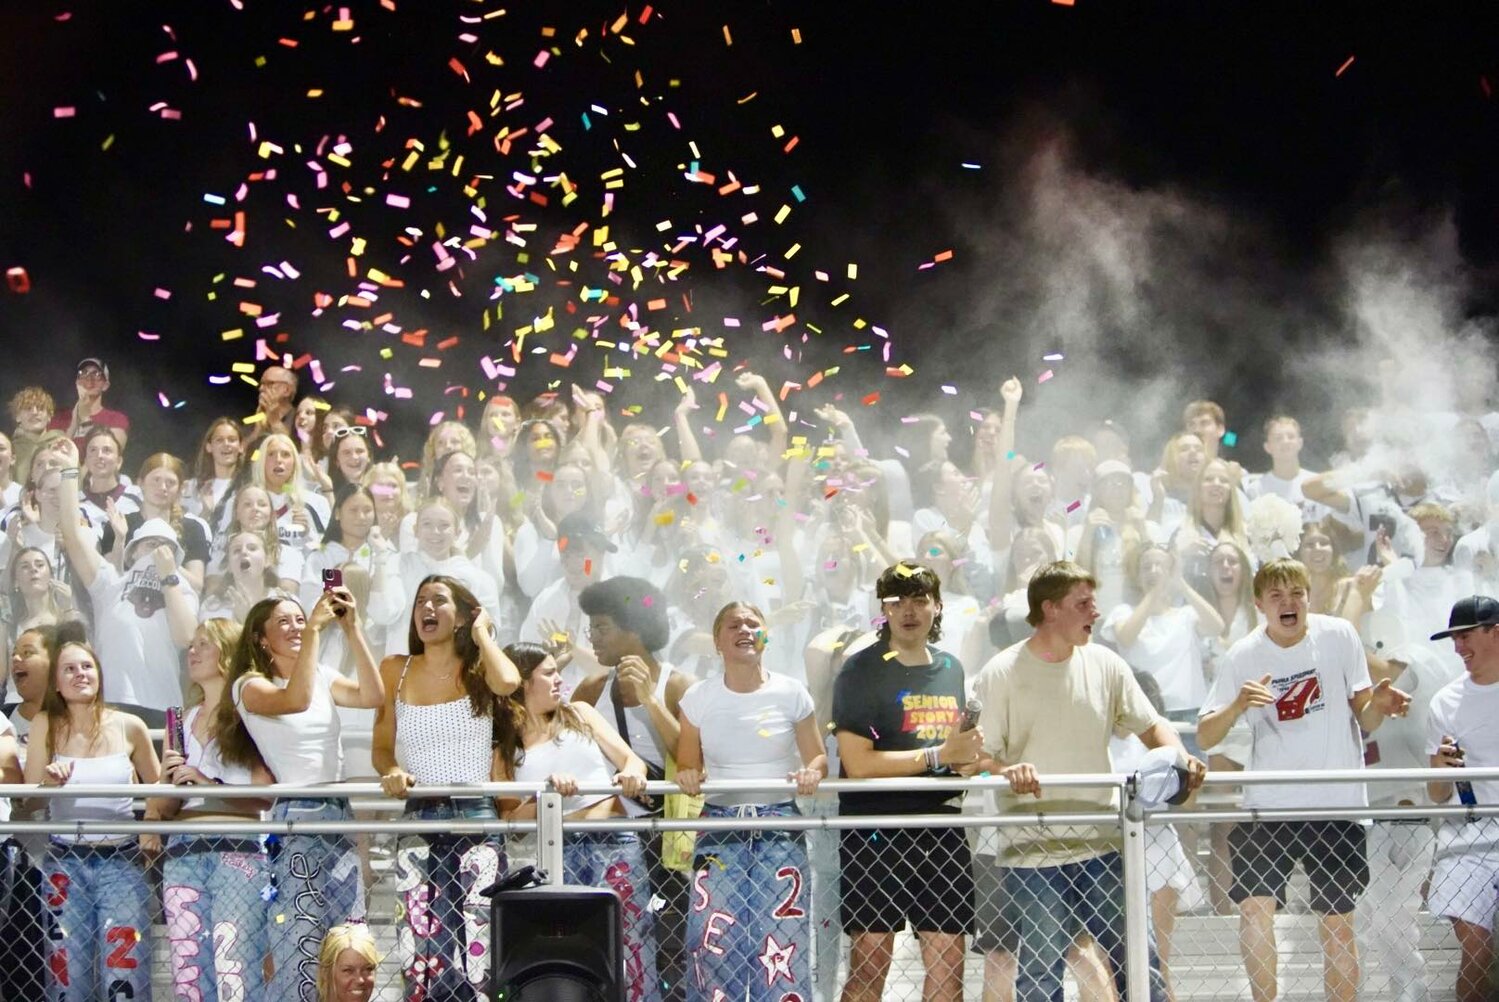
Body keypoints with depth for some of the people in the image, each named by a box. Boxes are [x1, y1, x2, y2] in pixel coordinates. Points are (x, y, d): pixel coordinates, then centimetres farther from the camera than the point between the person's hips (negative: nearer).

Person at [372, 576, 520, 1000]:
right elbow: (382, 747, 15)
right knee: (421, 951, -8)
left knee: (476, 947, -13)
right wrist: (393, 771, -8)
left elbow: (507, 682, -17)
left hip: (476, 819, -2)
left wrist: (482, 633, 0)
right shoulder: (396, 670, 14)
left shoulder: (478, 670, 7)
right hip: (418, 823, 2)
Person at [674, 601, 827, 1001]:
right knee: (714, 942, -6)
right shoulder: (699, 698, 5)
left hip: (780, 829, -1)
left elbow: (817, 757, 8)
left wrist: (812, 772, -14)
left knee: (781, 945, -7)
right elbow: (687, 766, 11)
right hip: (720, 829, 1)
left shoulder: (791, 694, 2)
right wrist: (687, 777, -12)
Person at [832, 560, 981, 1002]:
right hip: (875, 834, -5)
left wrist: (972, 758, 4)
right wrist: (940, 755, -16)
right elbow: (858, 764, -15)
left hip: (940, 829, 5)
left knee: (948, 966, 3)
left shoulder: (951, 669, 15)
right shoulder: (862, 670, -5)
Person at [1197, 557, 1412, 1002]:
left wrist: (1378, 706, -18)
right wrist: (1237, 706, -24)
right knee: (1254, 909, -14)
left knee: (1338, 925, 7)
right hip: (1268, 806, 0)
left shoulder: (1339, 636, -3)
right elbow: (1205, 736, -5)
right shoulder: (1242, 657, -3)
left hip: (1337, 805, 0)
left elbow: (1363, 720, 5)